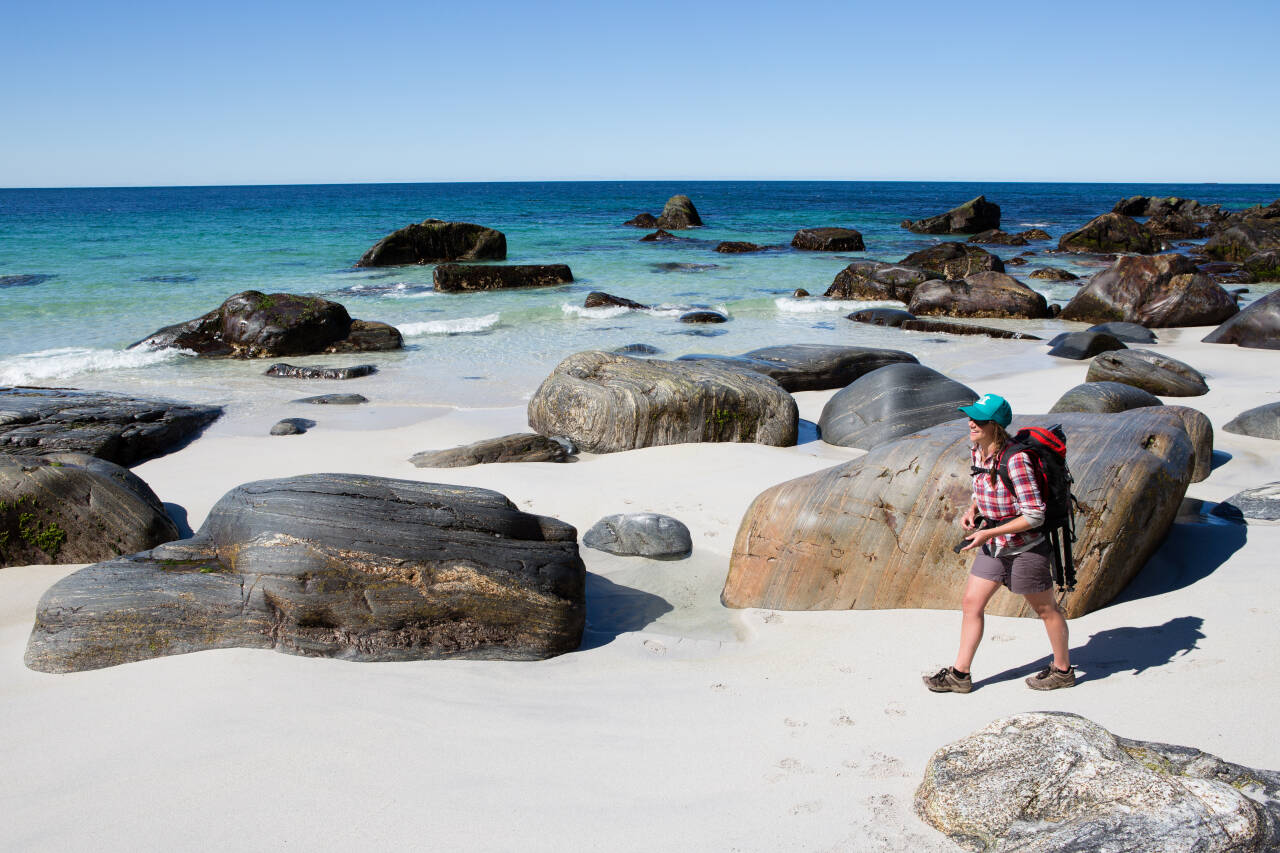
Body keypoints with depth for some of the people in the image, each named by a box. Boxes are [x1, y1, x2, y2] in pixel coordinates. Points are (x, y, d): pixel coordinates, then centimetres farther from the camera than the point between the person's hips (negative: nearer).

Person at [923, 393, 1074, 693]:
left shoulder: (1015, 460, -27)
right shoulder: (977, 451, -2)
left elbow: (1035, 515, -25)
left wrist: (988, 533, -24)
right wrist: (972, 510, -3)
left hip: (1024, 547, -8)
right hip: (994, 545, 8)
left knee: (1045, 609, 12)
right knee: (971, 604, 8)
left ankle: (1063, 670, 32)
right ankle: (959, 675, 17)